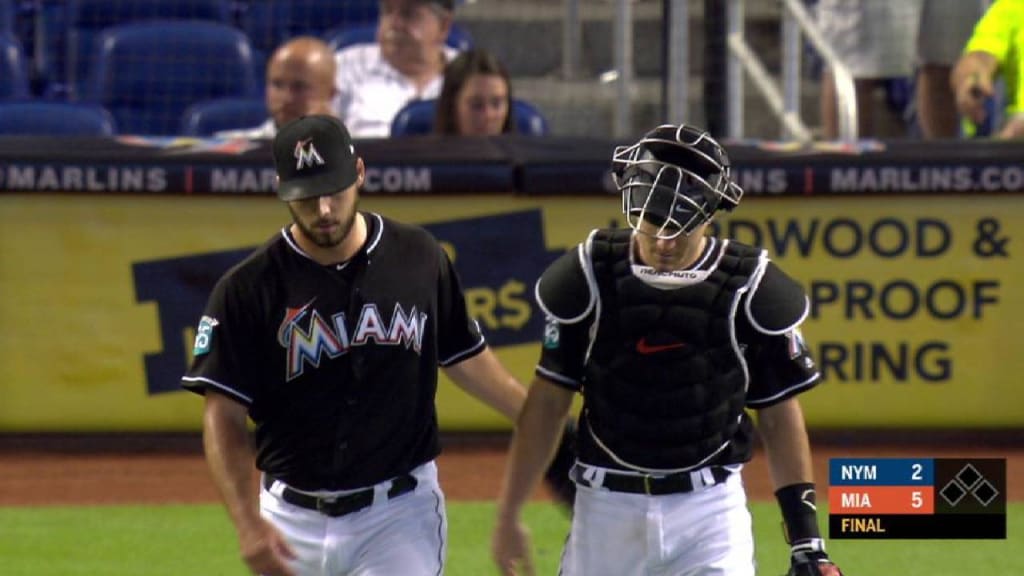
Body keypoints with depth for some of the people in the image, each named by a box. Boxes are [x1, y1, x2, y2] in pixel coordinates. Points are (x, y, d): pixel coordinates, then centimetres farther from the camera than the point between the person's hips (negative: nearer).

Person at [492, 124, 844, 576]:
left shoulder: (750, 289, -7)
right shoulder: (589, 277, -4)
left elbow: (780, 416, 2)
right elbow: (548, 401, 4)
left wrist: (806, 538, -3)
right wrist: (509, 513, 3)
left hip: (709, 505, -1)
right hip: (606, 504, 1)